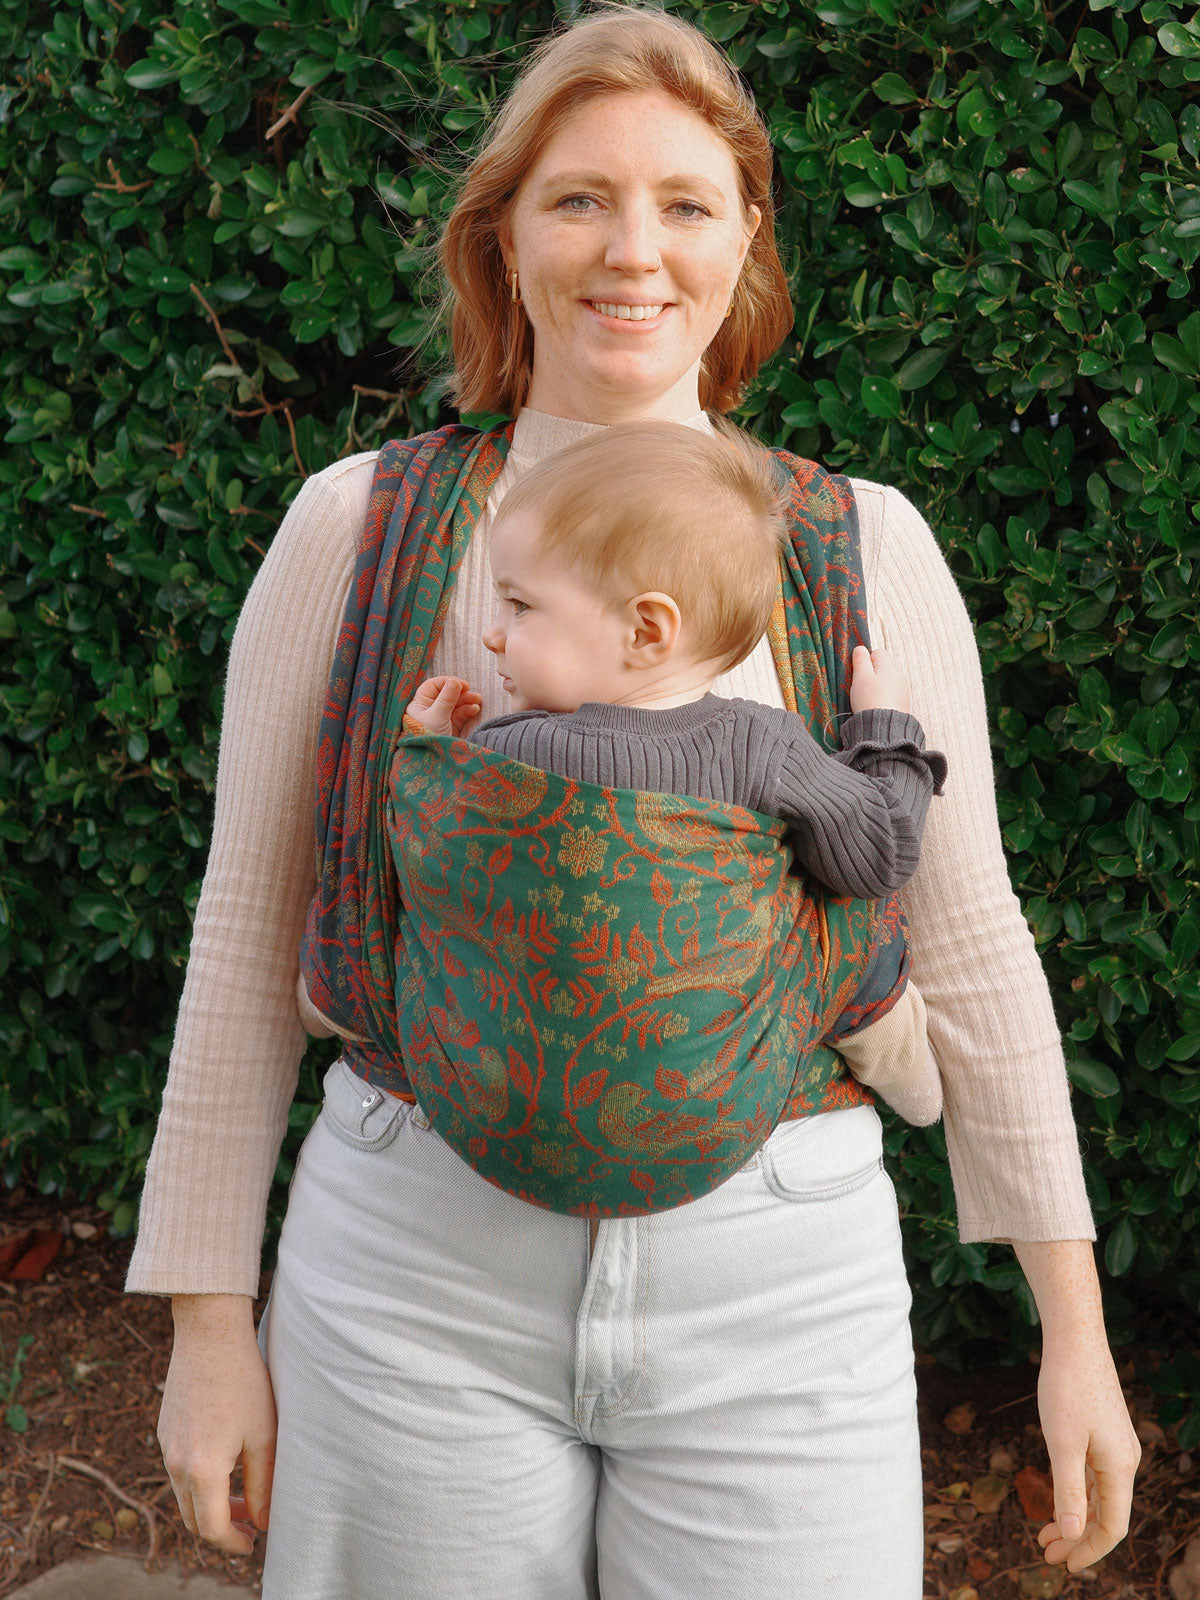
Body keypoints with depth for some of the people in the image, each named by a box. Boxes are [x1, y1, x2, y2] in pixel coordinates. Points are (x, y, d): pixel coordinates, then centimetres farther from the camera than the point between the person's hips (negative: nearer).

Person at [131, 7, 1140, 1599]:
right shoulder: (358, 527, 0)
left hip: (777, 1286, 1)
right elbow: (250, 934, 4)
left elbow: (967, 938, 6)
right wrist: (210, 1316, 4)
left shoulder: (867, 547, 1)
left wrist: (1074, 1327, 7)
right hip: (421, 1277, 0)